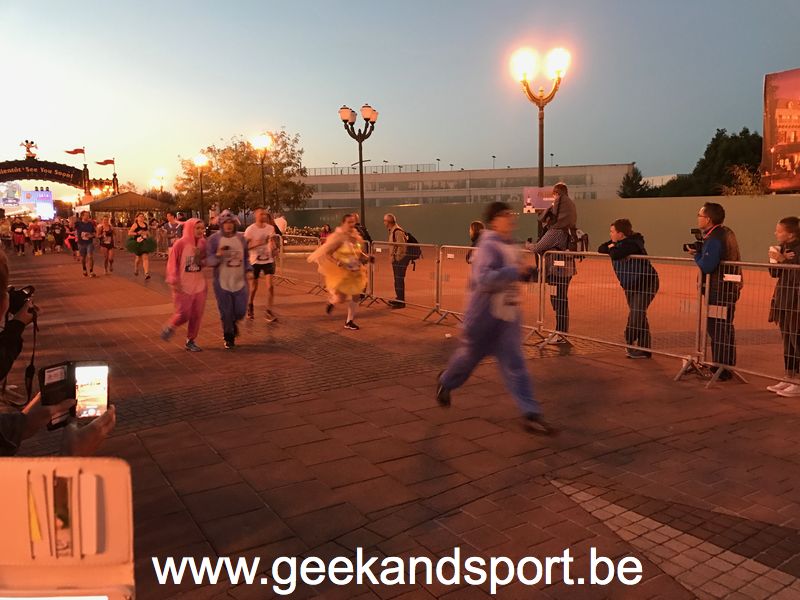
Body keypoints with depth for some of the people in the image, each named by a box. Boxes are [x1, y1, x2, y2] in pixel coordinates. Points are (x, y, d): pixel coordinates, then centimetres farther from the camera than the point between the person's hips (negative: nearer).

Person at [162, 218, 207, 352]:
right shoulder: (180, 244, -12)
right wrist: (173, 281, -12)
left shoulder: (203, 243, 2)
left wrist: (201, 259, -10)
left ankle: (191, 341, 24)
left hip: (199, 285, 5)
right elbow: (172, 263, -9)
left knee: (197, 315, 8)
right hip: (183, 286, -5)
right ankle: (169, 328, 30)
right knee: (183, 315, -2)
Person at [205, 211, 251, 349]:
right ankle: (229, 338, 24)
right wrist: (218, 255, -27)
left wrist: (248, 270, 1)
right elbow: (208, 261, -8)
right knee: (226, 313, 4)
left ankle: (233, 323, 40)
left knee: (240, 311, 5)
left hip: (240, 282, 3)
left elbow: (246, 257, 16)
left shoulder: (241, 238, 5)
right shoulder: (214, 239, -7)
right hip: (222, 283, -3)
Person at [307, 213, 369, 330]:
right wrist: (338, 263, -31)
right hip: (340, 272, -6)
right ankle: (331, 301, 32)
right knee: (341, 299, -7)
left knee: (355, 296, 10)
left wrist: (364, 257, -2)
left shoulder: (356, 237, 3)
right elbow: (326, 254, -19)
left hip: (355, 272, 6)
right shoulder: (338, 237, -17)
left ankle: (350, 321, 27)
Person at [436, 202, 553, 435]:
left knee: (514, 363, 2)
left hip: (508, 315, 7)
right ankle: (445, 382, 42)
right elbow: (484, 278, -30)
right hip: (485, 315, -7)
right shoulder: (488, 246, -17)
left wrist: (523, 273, 7)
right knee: (470, 354, 13)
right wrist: (517, 271, -31)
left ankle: (531, 413, 1)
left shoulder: (510, 245, 9)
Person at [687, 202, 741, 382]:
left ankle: (724, 369, 1)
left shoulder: (714, 239, -17)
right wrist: (700, 253, 6)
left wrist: (696, 254, -6)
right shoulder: (727, 233, 14)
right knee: (717, 328, 16)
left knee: (719, 329, -5)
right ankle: (719, 365, 25)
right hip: (729, 286, 10)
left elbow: (706, 267, -23)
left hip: (721, 289, -10)